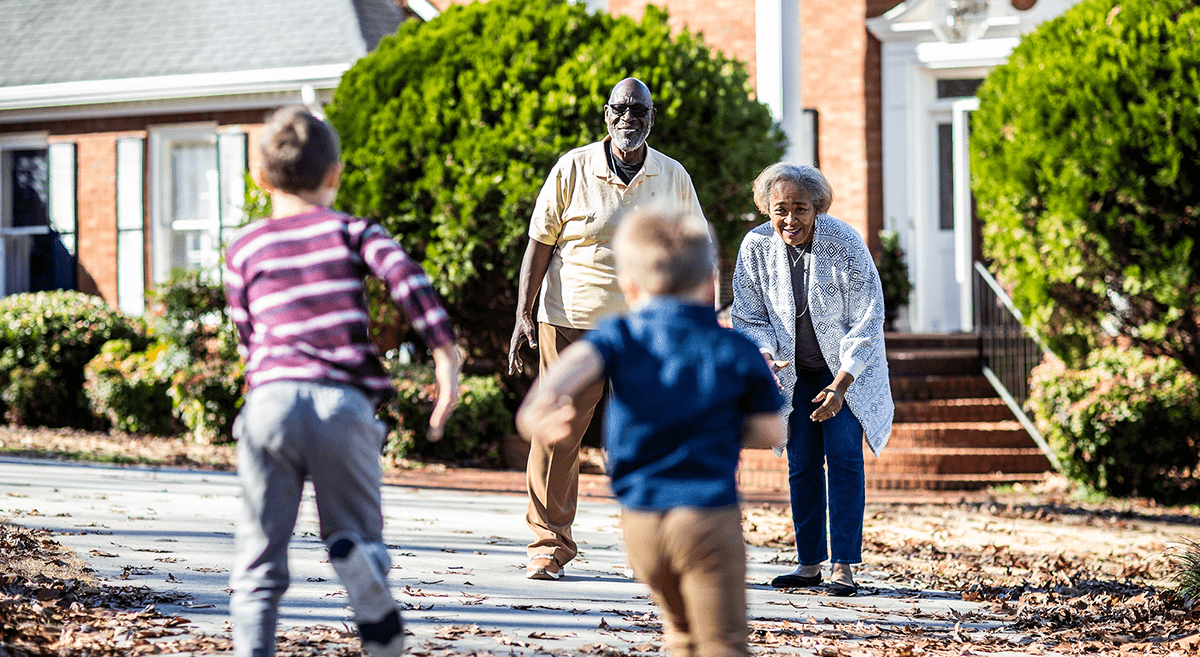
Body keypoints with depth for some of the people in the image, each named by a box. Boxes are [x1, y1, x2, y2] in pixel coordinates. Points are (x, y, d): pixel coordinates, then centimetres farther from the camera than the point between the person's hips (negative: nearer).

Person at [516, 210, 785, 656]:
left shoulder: (620, 336, 2)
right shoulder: (737, 352, -1)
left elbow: (578, 362, -20)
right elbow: (770, 433, 2)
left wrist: (539, 403, -38)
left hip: (640, 520, 3)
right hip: (708, 517, -3)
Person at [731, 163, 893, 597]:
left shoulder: (846, 246, -23)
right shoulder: (756, 247, -14)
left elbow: (866, 325, -19)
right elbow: (749, 317, -4)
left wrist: (839, 387, -25)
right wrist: (765, 360, -24)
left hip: (848, 368, -3)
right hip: (795, 373, 3)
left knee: (844, 457, -10)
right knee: (801, 464, 1)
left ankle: (844, 565, -7)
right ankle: (809, 563, 8)